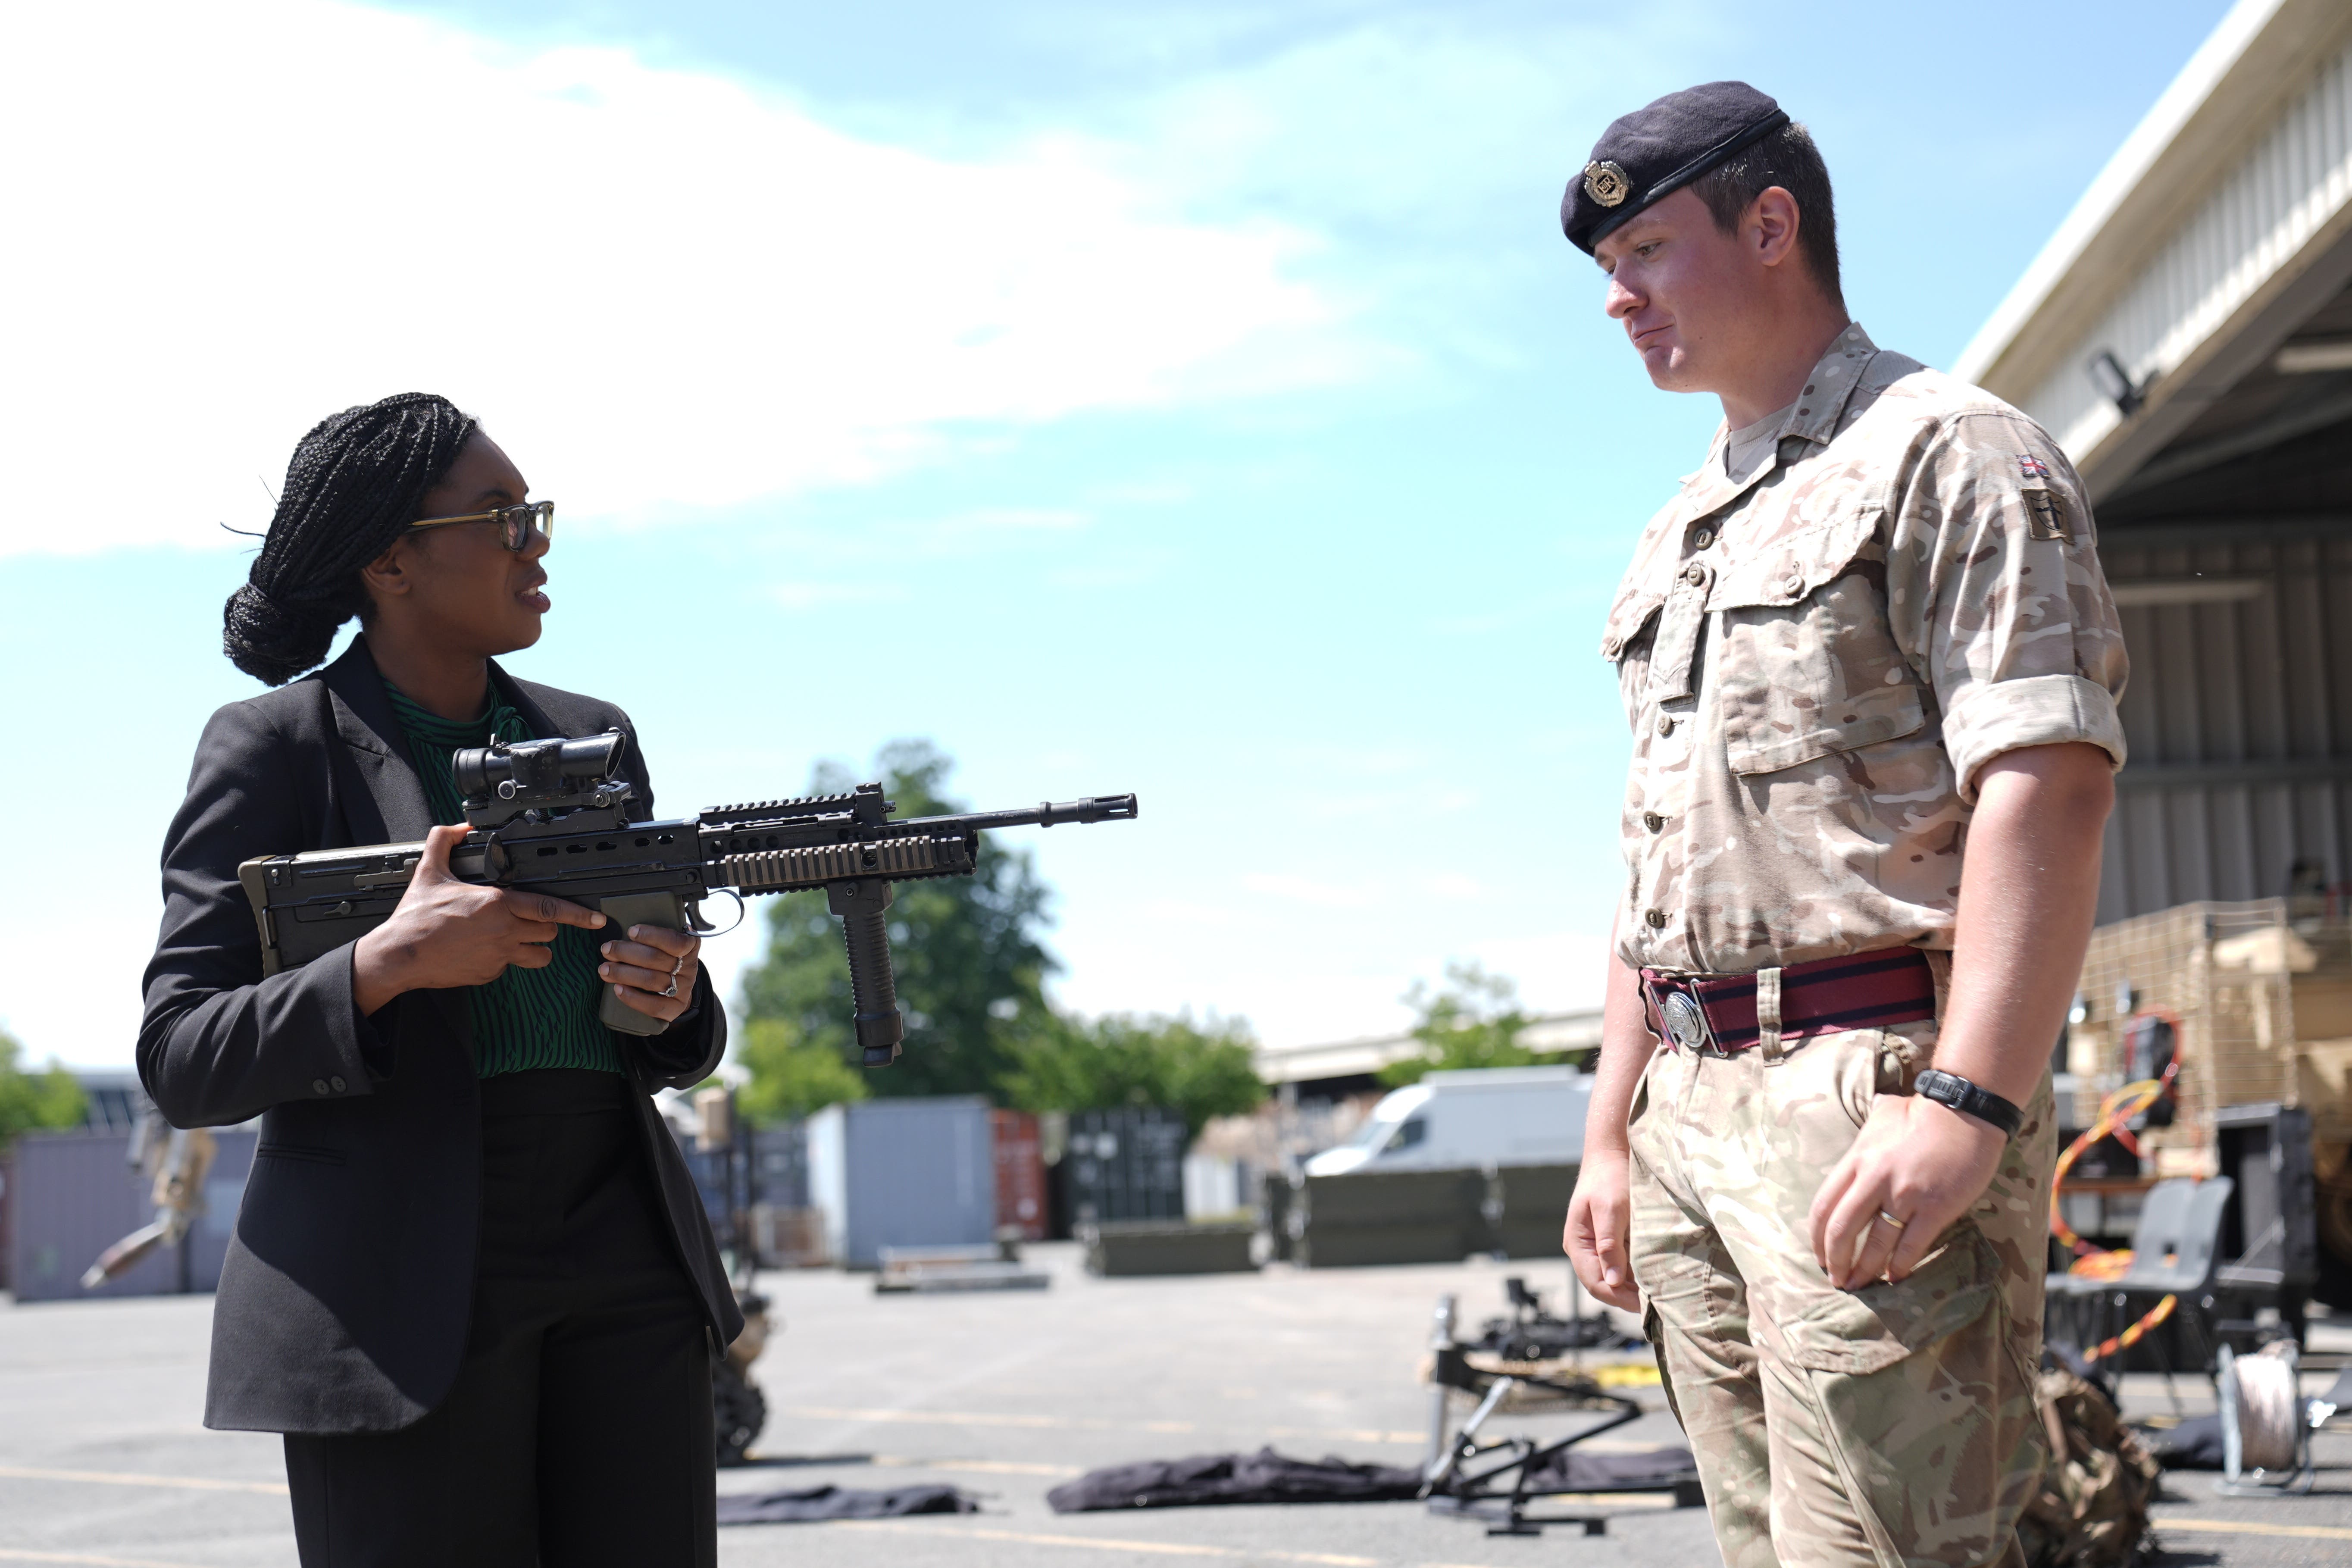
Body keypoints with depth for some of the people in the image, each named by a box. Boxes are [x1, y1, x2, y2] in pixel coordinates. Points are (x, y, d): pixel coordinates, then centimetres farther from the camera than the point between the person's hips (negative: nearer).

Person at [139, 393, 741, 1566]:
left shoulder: (593, 737, 13)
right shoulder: (276, 750, -2)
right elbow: (179, 1062, -7)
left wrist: (670, 1003, -6)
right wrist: (388, 966, -21)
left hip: (624, 1281, 5)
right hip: (402, 1308, -5)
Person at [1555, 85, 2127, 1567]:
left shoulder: (1947, 452, -3)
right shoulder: (1681, 538, 24)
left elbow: (2051, 779, -15)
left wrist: (1963, 1105, -24)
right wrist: (1614, 1132, 20)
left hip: (1876, 1095, -8)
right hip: (1692, 1114, 9)